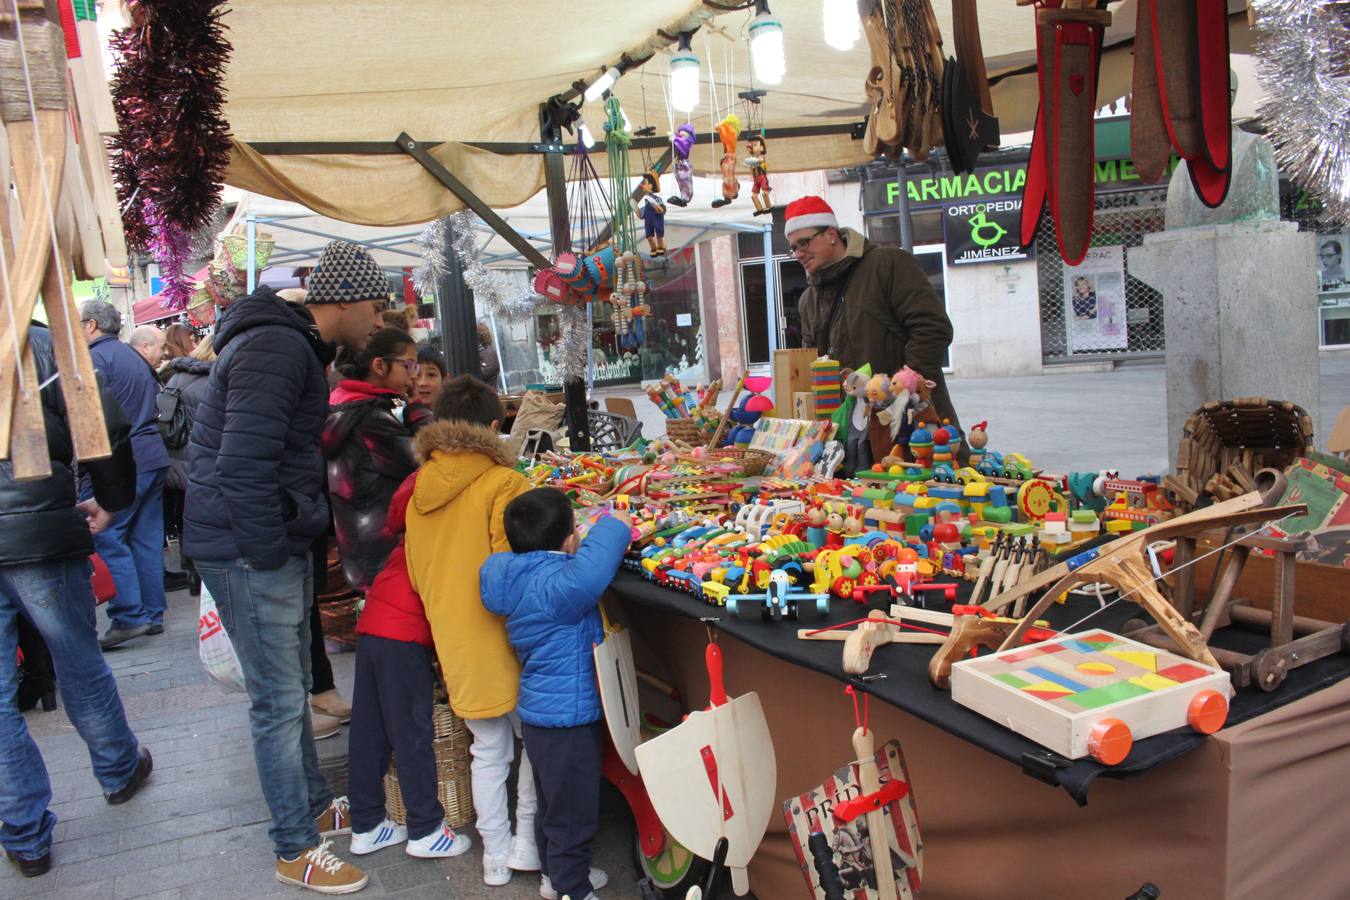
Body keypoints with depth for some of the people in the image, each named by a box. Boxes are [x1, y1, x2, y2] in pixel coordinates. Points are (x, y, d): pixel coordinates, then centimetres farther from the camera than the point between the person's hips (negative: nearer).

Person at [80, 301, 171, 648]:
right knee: (147, 538, 10)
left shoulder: (95, 358, -7)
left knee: (108, 536, -5)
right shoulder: (134, 356, 20)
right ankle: (152, 615, 14)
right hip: (153, 456, 9)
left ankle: (129, 616, -8)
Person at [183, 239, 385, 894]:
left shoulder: (297, 347, 14)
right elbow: (242, 465, -29)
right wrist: (270, 552, -20)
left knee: (293, 688, 21)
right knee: (279, 703, 1)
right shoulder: (277, 349, -21)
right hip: (247, 551, -10)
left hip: (278, 545, 10)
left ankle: (315, 807, 38)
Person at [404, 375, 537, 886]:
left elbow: (418, 576, 13)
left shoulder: (421, 490, 5)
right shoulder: (503, 484, -14)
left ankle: (496, 854, 27)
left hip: (454, 647, 6)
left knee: (488, 750, 18)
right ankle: (528, 843, 20)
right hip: (503, 645, -5)